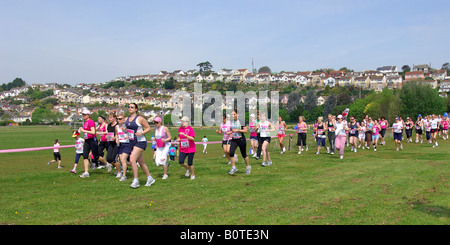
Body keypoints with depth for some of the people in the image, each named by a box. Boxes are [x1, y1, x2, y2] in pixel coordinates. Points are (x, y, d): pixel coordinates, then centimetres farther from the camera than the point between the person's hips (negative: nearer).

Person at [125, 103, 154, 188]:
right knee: (141, 162, 12)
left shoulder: (140, 119, -10)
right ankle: (150, 178, 25)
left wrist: (141, 132, -20)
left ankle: (135, 180, -10)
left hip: (140, 142, -7)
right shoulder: (126, 119, 9)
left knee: (132, 159, -19)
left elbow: (148, 128, -6)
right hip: (132, 142, 7)